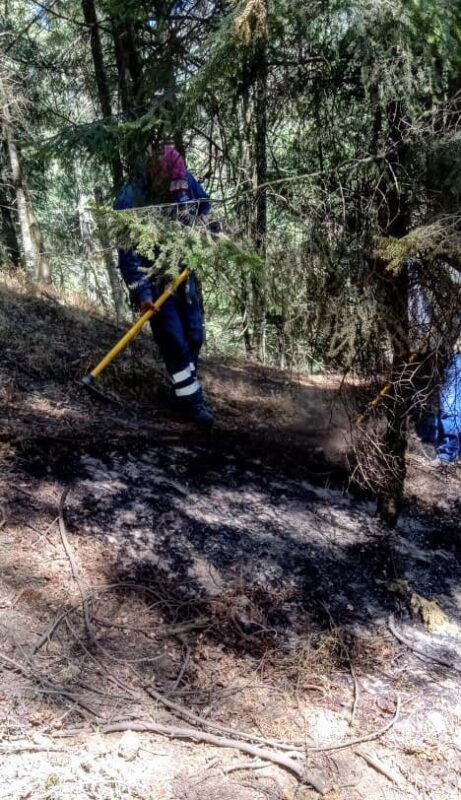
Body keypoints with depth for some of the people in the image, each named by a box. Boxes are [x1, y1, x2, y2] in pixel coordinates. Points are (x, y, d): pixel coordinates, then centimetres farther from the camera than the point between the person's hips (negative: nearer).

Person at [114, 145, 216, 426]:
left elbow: (205, 210, 13)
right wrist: (141, 293, -26)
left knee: (194, 335, 10)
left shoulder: (186, 180, -11)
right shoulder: (130, 201, -25)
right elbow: (129, 254, -23)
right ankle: (191, 399, 0)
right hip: (153, 280, -5)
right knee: (174, 340, -8)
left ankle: (189, 386, 29)